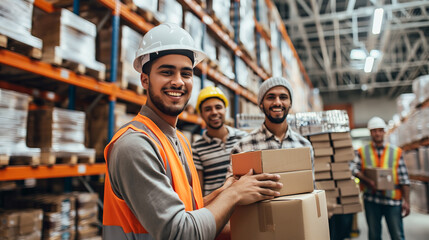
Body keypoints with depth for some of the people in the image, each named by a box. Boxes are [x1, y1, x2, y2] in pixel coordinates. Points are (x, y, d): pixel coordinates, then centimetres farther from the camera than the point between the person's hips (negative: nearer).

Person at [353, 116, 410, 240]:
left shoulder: (396, 152, 4)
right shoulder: (362, 151, 6)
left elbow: (404, 178, 2)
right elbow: (355, 170, -1)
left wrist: (406, 201, -3)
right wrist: (367, 180, -19)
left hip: (393, 199, 0)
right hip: (371, 199, 1)